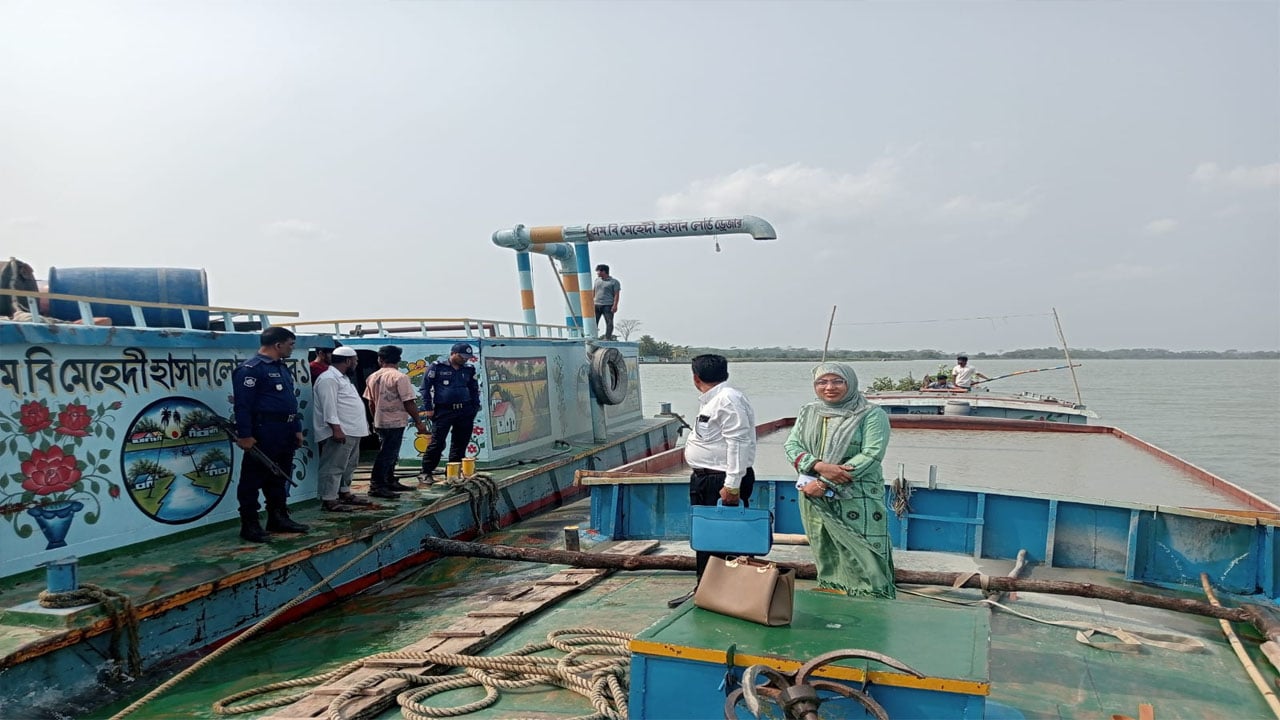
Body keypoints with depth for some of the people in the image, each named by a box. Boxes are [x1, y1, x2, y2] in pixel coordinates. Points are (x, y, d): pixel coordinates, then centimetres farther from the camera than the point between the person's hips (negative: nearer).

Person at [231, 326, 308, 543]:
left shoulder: (282, 368, 18)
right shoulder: (250, 369, -12)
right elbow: (243, 404, -17)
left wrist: (297, 429, 18)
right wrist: (244, 435, -21)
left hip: (285, 434, 10)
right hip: (263, 434, -9)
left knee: (279, 478, 16)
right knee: (253, 480, 0)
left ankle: (279, 519, 26)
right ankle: (249, 525, 6)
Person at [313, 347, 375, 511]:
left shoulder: (342, 378, 20)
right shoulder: (328, 379, -14)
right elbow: (329, 406, -21)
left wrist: (362, 424, 25)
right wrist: (336, 429, -26)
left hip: (351, 431, 11)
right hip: (339, 432, -11)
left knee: (349, 465, 17)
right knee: (333, 467, -8)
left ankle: (345, 493, 27)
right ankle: (329, 500, -5)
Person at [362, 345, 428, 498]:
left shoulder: (373, 378, 6)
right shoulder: (399, 377, -14)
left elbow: (371, 402, 13)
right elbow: (409, 402, -16)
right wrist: (418, 422, -9)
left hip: (380, 422, 7)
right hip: (395, 422, -7)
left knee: (389, 453, 18)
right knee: (387, 454, -4)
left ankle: (390, 482, 27)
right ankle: (376, 486, -3)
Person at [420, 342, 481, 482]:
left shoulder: (469, 369, 12)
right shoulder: (437, 366, -3)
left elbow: (475, 389, 23)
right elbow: (425, 387, -1)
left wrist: (475, 407, 14)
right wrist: (428, 408, -5)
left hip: (465, 411, 5)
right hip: (443, 411, -5)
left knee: (460, 443, 8)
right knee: (437, 442, -6)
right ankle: (426, 472, 6)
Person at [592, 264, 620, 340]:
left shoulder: (614, 282, 0)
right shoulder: (597, 280, 18)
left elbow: (617, 294, -5)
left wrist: (615, 305, -15)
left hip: (608, 306, -5)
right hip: (597, 305, 5)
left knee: (609, 322, -7)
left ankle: (608, 338, -4)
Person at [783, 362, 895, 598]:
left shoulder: (871, 415, -6)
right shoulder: (808, 413, 9)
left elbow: (871, 455, -15)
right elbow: (792, 446, 3)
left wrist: (826, 483, -18)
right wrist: (820, 466, -18)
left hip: (857, 501, -4)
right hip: (815, 500, 5)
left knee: (862, 560, -6)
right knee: (826, 558, 12)